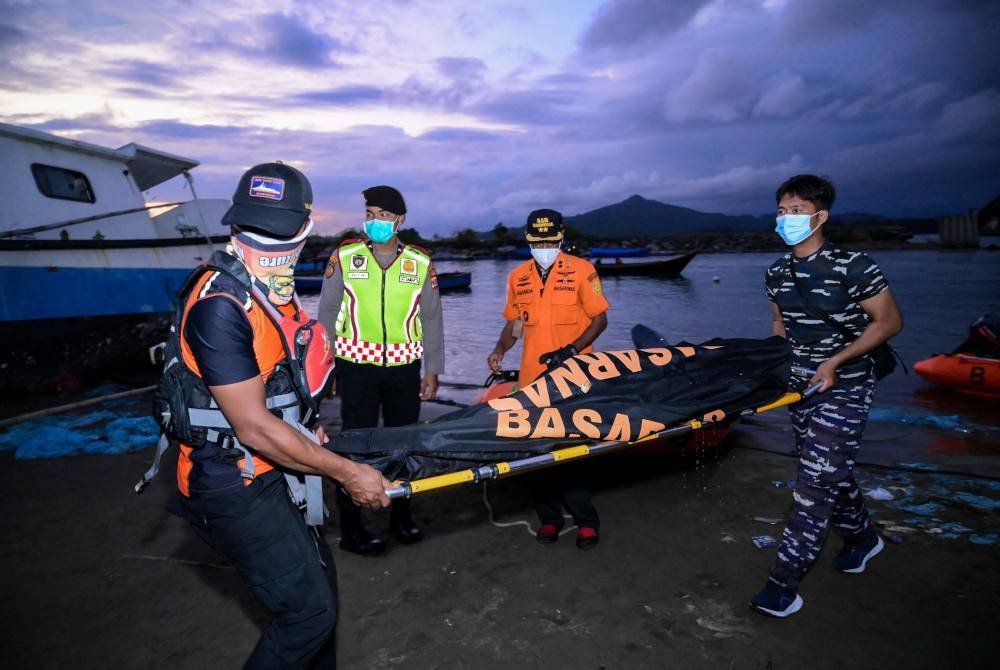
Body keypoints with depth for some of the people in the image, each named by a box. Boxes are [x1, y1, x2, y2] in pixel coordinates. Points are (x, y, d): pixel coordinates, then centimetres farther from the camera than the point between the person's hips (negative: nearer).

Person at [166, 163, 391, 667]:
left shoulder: (276, 290, 3)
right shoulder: (220, 305, -25)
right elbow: (253, 427, -25)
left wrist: (305, 433, 8)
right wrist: (347, 473, -19)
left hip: (272, 471, 9)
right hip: (234, 488, -9)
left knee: (319, 578, 22)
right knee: (309, 610, 0)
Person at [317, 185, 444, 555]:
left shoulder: (420, 263, 3)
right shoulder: (344, 258, 0)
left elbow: (431, 319, 7)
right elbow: (327, 315, 4)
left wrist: (432, 369, 5)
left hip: (404, 369, 2)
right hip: (357, 367, -2)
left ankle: (401, 514, 31)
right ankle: (350, 527, 17)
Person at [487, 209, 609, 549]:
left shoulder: (581, 270, -1)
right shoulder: (518, 277, 11)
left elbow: (599, 319, 0)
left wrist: (571, 350, -15)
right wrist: (500, 349, -1)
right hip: (533, 379, 4)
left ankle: (586, 520, 15)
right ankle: (549, 518, 21)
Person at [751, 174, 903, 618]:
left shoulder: (853, 267, -16)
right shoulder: (777, 273, 2)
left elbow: (890, 321, -11)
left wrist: (835, 361, -18)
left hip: (844, 387, -6)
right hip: (801, 385, 7)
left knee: (816, 480, -8)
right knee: (829, 471, 19)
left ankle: (784, 583, -3)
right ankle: (862, 538, 46)